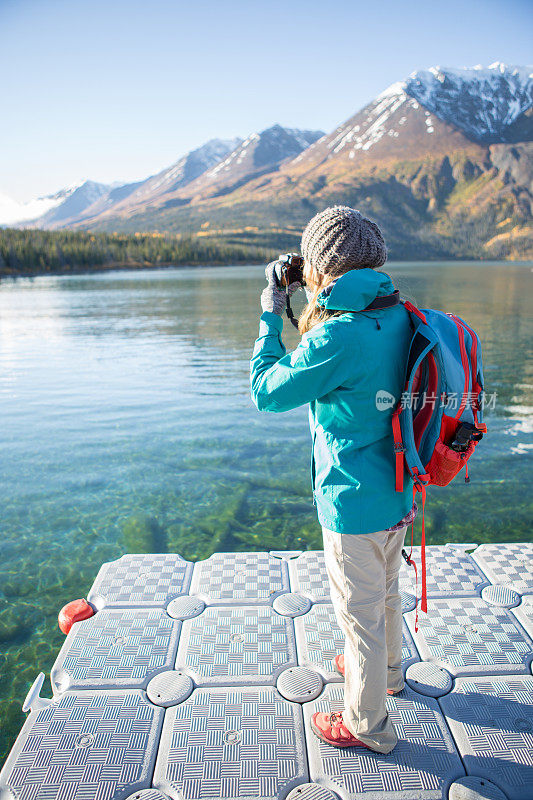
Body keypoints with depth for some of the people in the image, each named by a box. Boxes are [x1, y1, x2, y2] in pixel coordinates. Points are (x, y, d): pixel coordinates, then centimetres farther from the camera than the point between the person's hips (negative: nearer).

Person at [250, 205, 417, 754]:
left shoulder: (339, 337, -28)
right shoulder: (397, 315, -3)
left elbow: (266, 392, -16)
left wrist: (270, 317, -6)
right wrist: (317, 300, 10)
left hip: (356, 505, -8)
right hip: (398, 492, 8)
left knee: (360, 612, 13)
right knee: (385, 591, 29)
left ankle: (367, 725, 37)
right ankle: (387, 671, 56)